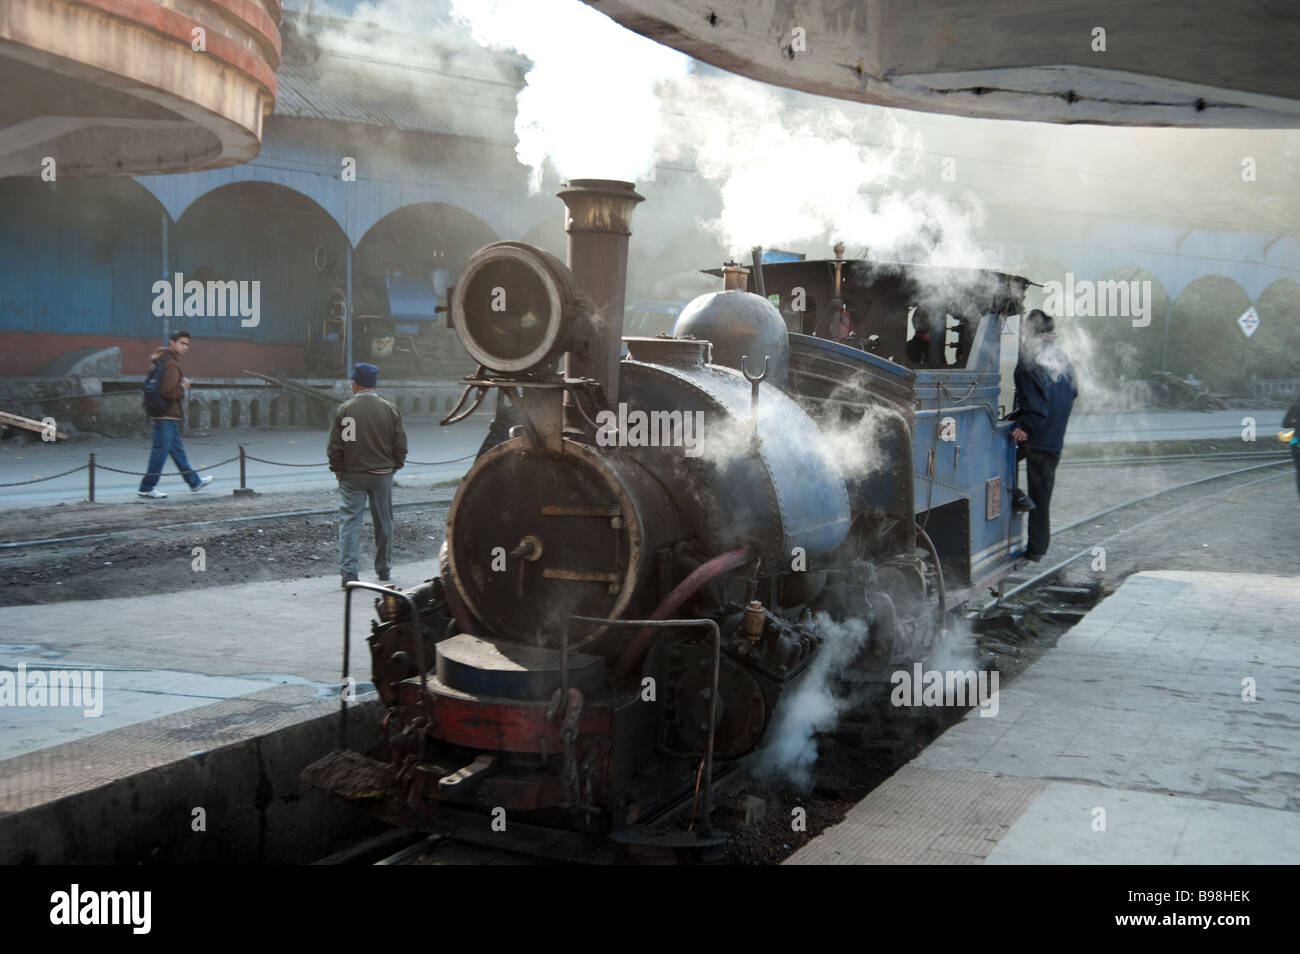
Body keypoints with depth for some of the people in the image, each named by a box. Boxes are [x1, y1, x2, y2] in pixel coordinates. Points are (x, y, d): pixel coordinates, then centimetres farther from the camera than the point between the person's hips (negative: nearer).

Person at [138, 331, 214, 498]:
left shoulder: (165, 360, 14)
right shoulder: (171, 364, -17)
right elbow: (168, 391, -26)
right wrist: (183, 387, -9)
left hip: (169, 416, 11)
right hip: (166, 415, -11)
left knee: (177, 450, 17)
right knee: (161, 451, -7)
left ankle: (194, 482, 28)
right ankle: (146, 488, -3)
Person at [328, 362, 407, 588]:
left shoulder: (344, 410, -7)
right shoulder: (390, 409, -2)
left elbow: (334, 447, -5)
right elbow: (400, 445, 1)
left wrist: (338, 470, 8)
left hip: (351, 476, -2)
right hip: (382, 475, 2)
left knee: (350, 521, 1)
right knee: (384, 523, 13)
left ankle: (348, 571, -7)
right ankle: (383, 570, 23)